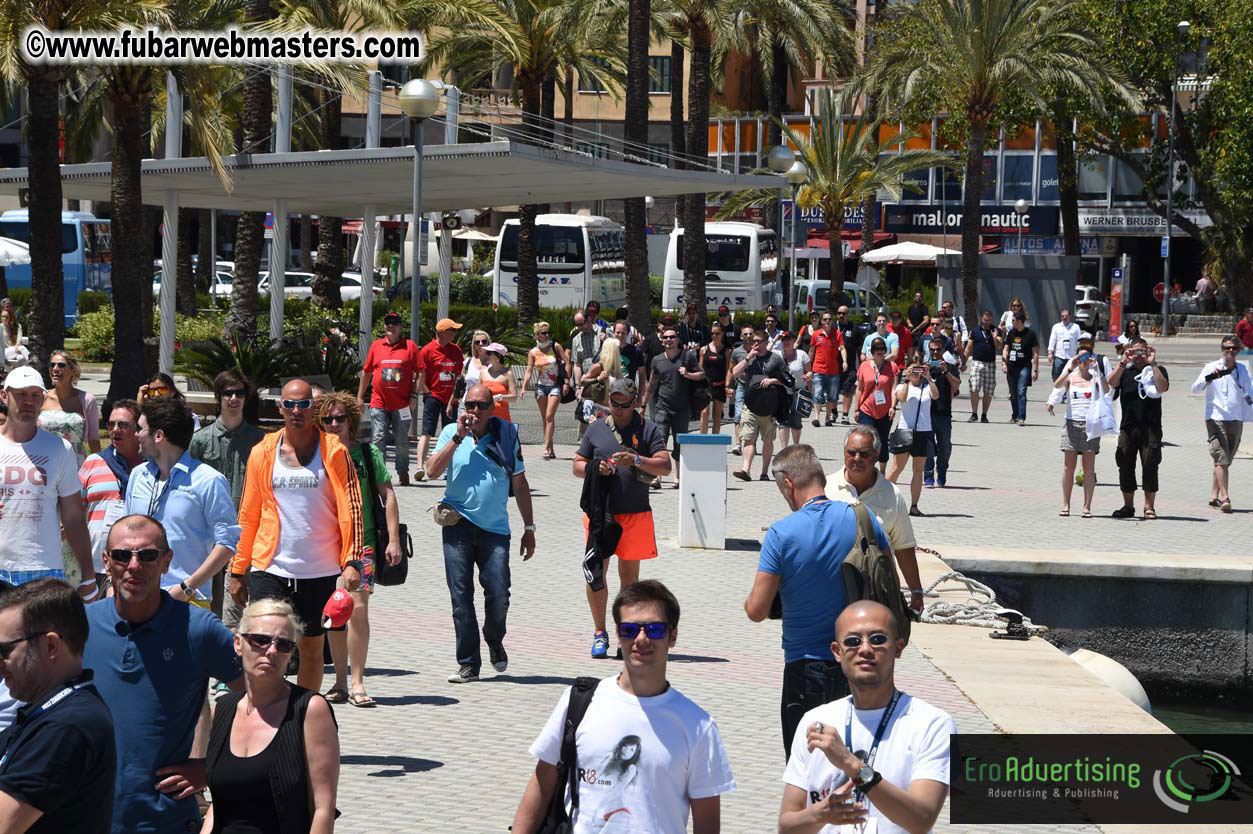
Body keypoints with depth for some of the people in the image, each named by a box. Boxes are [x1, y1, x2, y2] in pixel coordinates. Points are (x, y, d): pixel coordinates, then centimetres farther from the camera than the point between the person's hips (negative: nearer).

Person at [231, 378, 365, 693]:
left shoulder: (333, 451, 1)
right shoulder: (262, 453, 6)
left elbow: (351, 508, -2)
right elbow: (248, 516, 10)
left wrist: (352, 561, -12)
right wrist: (238, 570, 8)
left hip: (320, 572, 0)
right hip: (270, 569, 0)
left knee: (312, 648, 9)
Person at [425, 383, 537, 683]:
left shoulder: (507, 435, 5)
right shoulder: (452, 433, 5)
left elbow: (520, 484, 11)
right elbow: (434, 470, -9)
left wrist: (529, 528, 10)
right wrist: (458, 436, -14)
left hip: (495, 528, 0)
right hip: (459, 524, 0)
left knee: (499, 594, -7)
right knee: (460, 594, -2)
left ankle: (494, 641, 24)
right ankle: (468, 664, 6)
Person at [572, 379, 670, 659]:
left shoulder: (648, 429, 4)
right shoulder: (596, 428, 11)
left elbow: (665, 466, -5)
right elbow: (577, 465, 14)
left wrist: (637, 460, -21)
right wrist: (595, 469, -8)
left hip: (635, 513, -1)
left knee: (629, 575, 5)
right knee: (595, 572, -5)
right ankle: (599, 633, 5)